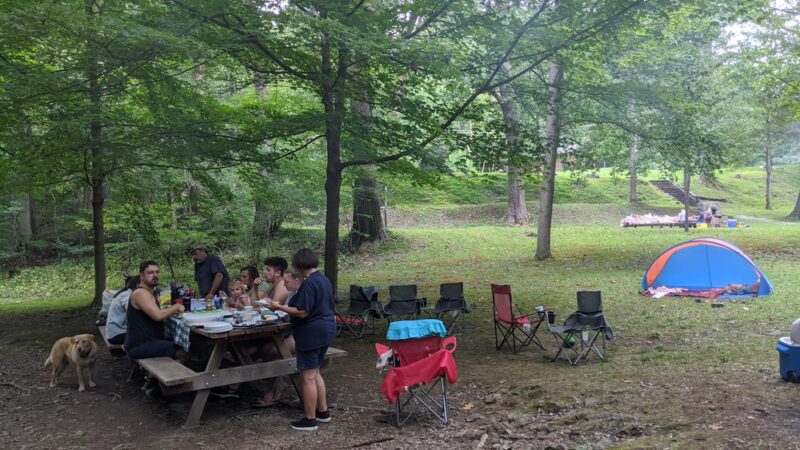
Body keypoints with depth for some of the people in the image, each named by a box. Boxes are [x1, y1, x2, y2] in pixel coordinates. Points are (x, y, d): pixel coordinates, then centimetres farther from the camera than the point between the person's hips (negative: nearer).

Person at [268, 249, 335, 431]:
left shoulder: (309, 283, -20)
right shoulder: (324, 280, 10)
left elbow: (302, 312, -22)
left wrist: (279, 307, -13)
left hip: (312, 332, -10)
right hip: (326, 328, 10)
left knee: (308, 376, -1)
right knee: (315, 372, 20)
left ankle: (310, 420, 6)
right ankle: (323, 412, 26)